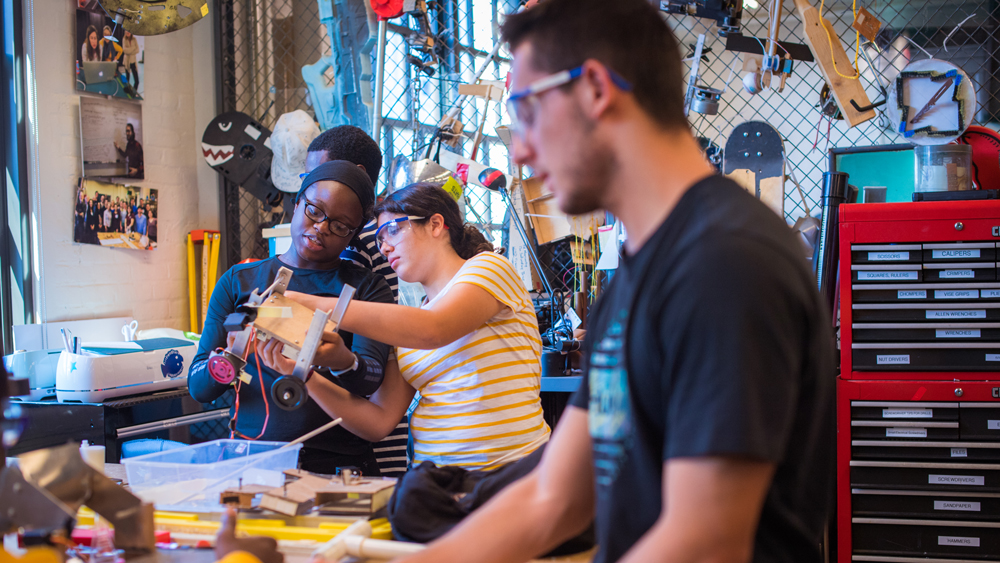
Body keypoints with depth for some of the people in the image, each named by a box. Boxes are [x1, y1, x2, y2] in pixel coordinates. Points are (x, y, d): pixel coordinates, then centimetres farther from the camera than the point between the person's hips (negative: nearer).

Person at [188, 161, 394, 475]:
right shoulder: (238, 282, 16)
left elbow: (372, 377, -6)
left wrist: (343, 362, -30)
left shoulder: (367, 288, 11)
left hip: (337, 464, -1)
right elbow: (198, 387, 10)